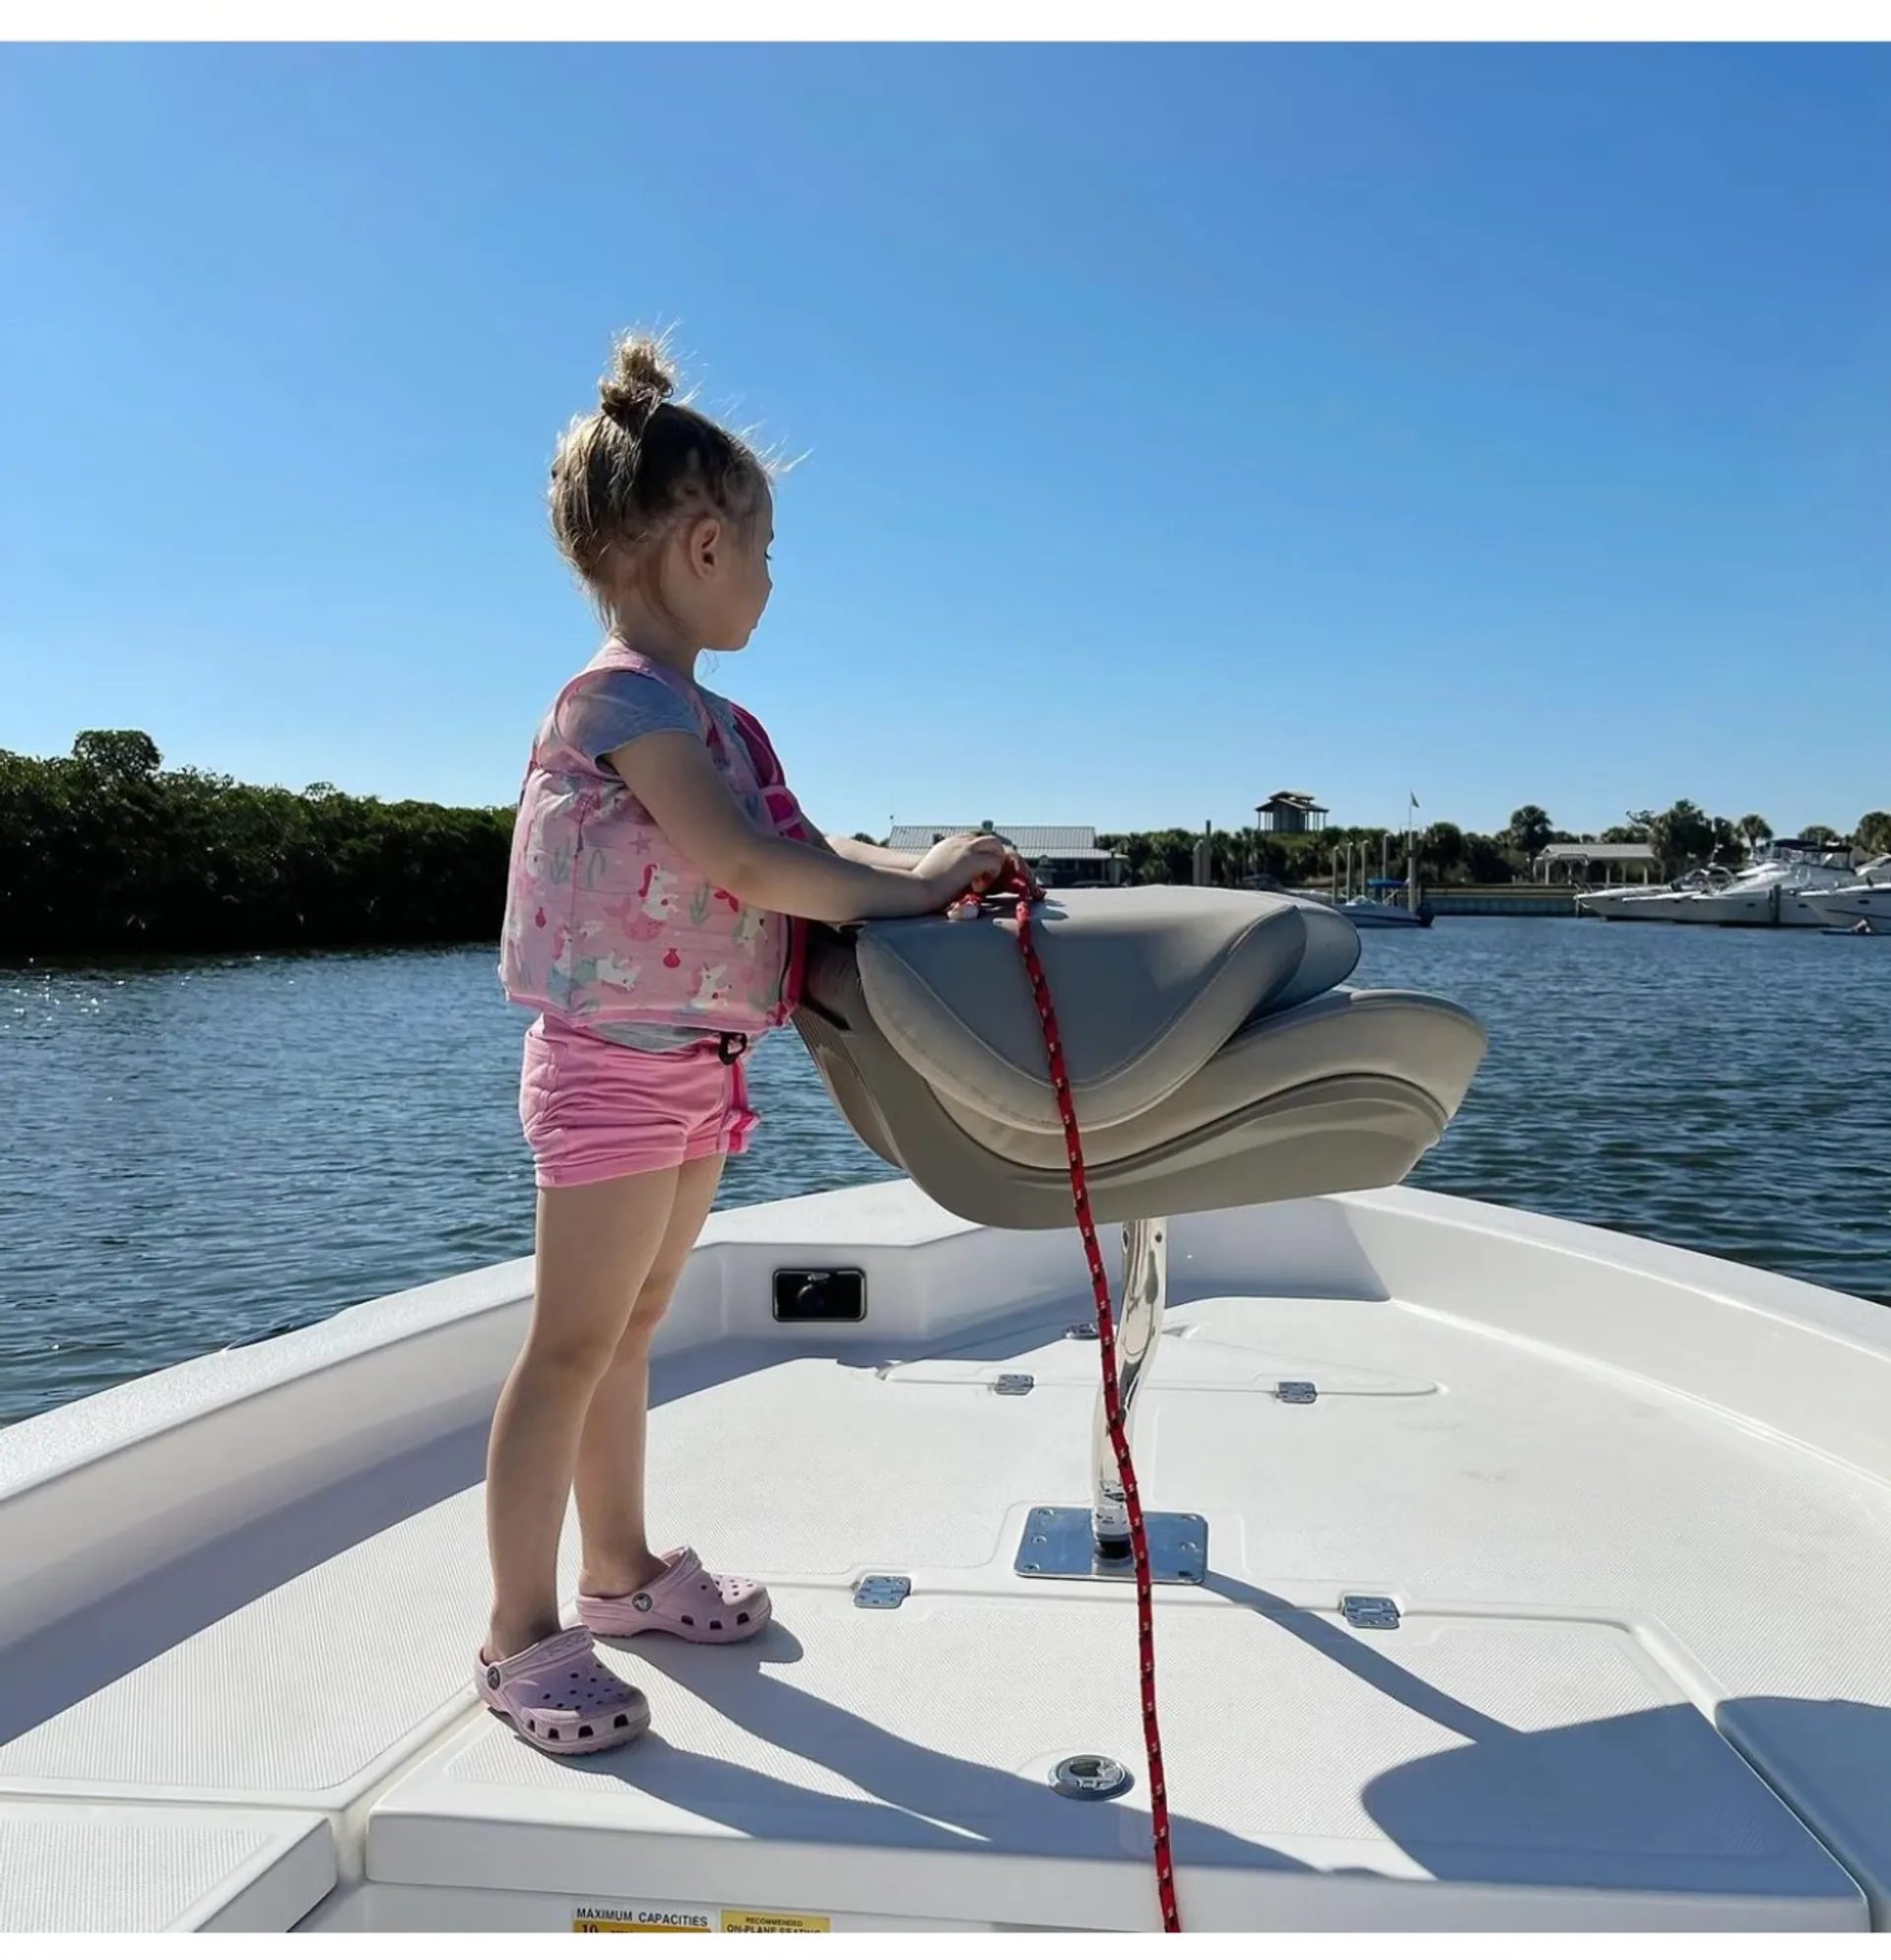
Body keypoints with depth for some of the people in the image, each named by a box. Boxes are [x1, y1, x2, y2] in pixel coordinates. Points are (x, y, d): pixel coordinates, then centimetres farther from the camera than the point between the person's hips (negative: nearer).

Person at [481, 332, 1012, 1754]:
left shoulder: (704, 716, 14)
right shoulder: (625, 696, -16)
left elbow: (806, 851, 15)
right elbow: (744, 865, -25)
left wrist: (926, 866, 2)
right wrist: (906, 887, -16)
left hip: (698, 1068, 9)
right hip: (618, 1062, -9)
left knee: (632, 1331, 17)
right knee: (574, 1346, -1)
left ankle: (622, 1568, 32)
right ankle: (522, 1635, 12)